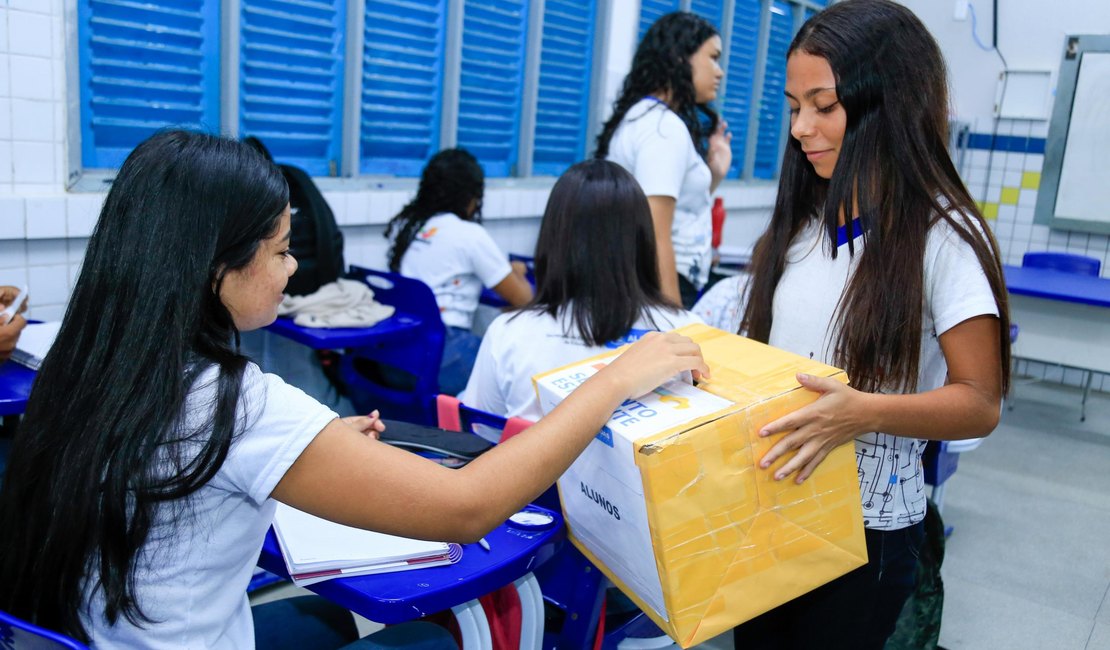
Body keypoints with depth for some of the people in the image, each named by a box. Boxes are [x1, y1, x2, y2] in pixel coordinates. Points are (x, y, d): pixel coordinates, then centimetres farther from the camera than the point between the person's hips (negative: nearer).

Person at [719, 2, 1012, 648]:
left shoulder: (942, 234, -14)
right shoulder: (800, 223, 4)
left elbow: (979, 403, -14)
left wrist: (865, 412, -32)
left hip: (864, 528, -5)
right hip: (766, 506, 6)